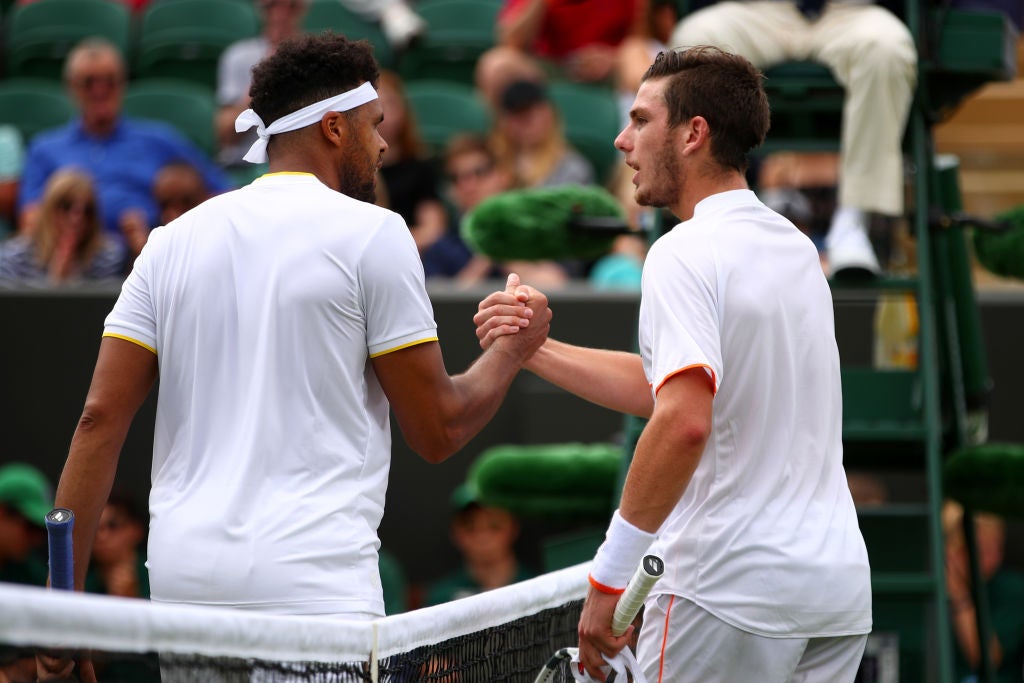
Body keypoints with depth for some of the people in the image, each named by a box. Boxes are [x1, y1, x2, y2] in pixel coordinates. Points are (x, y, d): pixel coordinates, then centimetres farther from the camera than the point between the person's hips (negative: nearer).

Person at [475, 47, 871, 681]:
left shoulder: (686, 253, -12)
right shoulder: (796, 247, 15)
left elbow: (683, 421, -25)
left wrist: (608, 578, -22)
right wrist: (533, 348, 18)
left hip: (734, 593, -8)